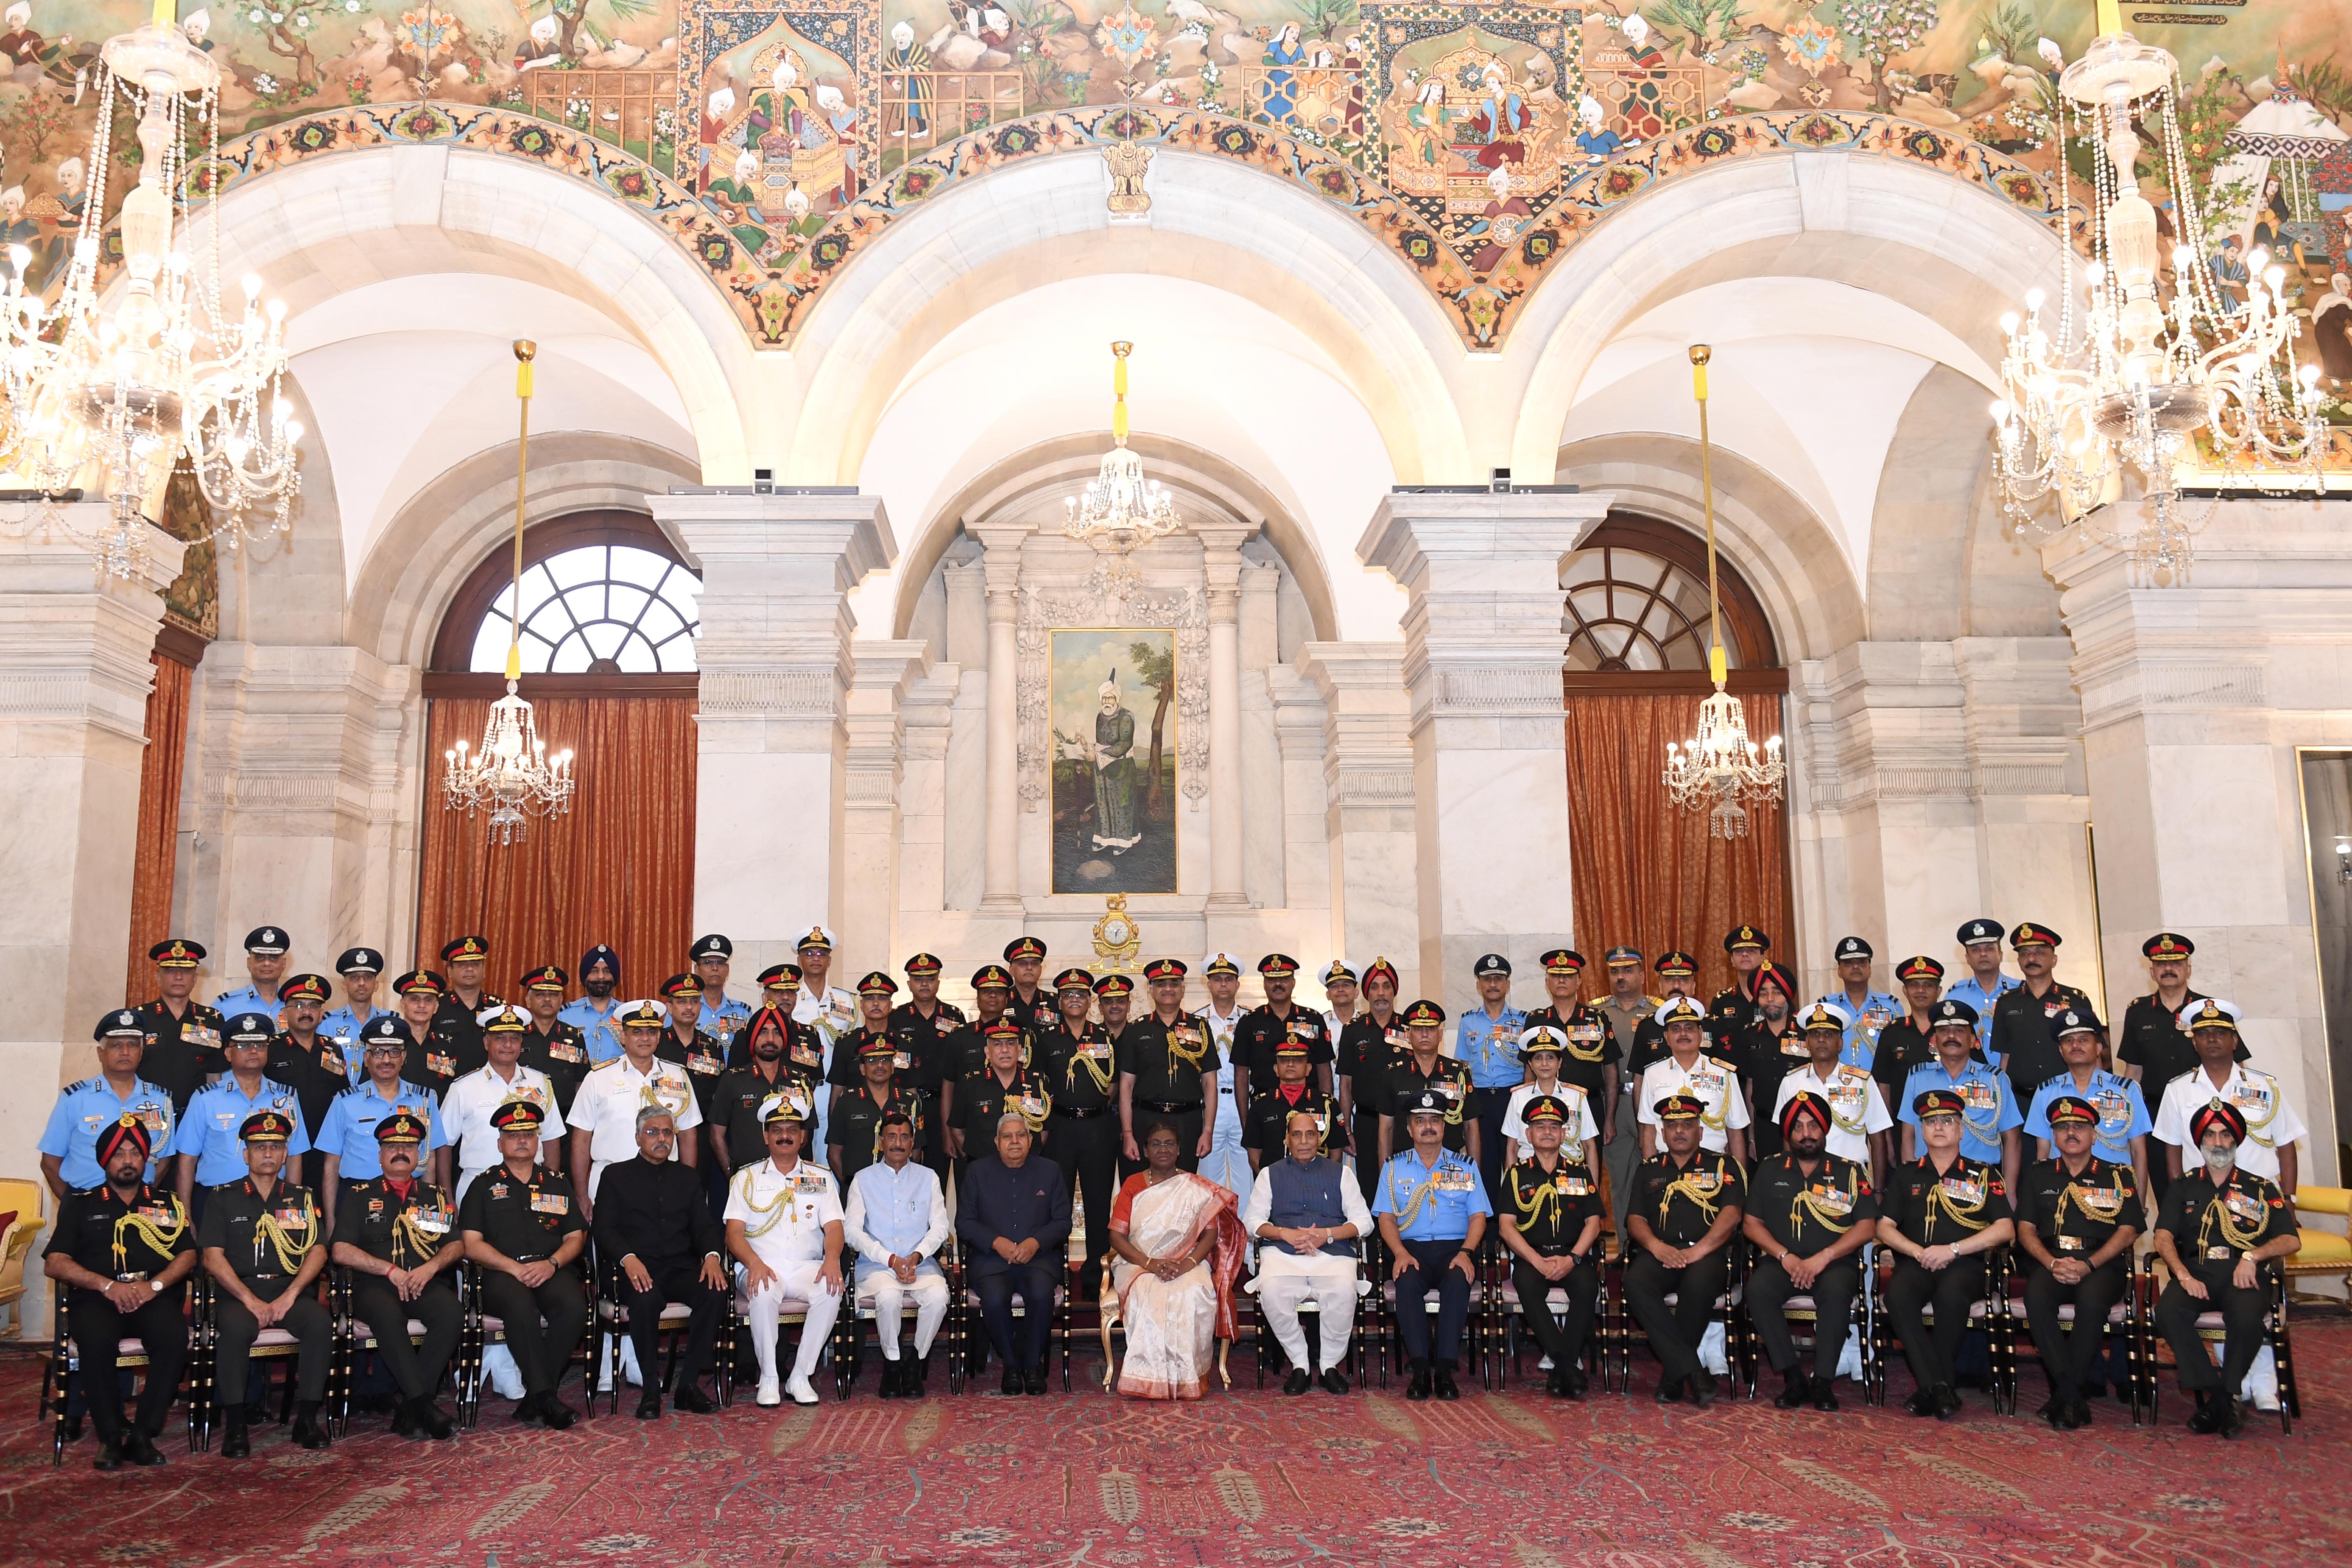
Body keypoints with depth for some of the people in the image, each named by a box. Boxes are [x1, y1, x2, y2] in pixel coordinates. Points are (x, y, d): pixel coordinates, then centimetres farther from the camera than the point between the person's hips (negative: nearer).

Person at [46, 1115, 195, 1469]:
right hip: (96, 1298, -1)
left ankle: (143, 1434, -23)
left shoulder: (167, 1203, 20)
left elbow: (188, 1255, 11)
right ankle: (110, 1436, -20)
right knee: (96, 1340, -36)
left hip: (154, 1298, 1)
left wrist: (154, 1285, -9)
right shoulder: (80, 1205, 17)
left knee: (175, 1335, -33)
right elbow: (55, 1263, 5)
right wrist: (109, 1286, -10)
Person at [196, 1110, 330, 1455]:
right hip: (239, 1291, -1)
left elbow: (318, 1252, 7)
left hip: (291, 1289, 1)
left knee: (320, 1321, -31)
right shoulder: (224, 1197, 12)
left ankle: (307, 1418, -22)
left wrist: (290, 1296, -11)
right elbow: (213, 1257, 2)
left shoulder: (302, 1198, 17)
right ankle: (234, 1424, -23)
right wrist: (250, 1300, -12)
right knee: (235, 1327, -36)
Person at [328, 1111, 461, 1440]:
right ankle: (423, 1404, -37)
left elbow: (457, 1245, 14)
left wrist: (430, 1267, -7)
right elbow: (341, 1251, 4)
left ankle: (410, 1411, -27)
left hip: (427, 1284, 2)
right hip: (375, 1284, -2)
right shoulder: (360, 1195, 15)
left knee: (450, 1312, -32)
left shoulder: (436, 1197, 22)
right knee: (388, 1315, -38)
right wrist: (391, 1270, -7)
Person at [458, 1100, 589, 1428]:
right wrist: (515, 1268, -10)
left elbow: (576, 1237, 17)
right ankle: (546, 1397, -30)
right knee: (521, 1307, -38)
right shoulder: (485, 1186, 16)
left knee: (575, 1305, -32)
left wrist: (552, 1264, -6)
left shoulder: (558, 1183, 23)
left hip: (552, 1272, 2)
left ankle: (535, 1398, -22)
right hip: (501, 1274, -2)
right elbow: (471, 1244, 4)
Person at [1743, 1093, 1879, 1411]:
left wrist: (1823, 1258, -12)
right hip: (1783, 1262, 2)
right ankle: (1793, 1378, -22)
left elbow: (1867, 1227, 0)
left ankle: (1824, 1381, -23)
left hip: (1835, 1263, -1)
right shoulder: (1770, 1170, 13)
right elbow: (1752, 1223, 9)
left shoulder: (1850, 1172, 8)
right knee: (1759, 1288, -31)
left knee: (1836, 1291, -36)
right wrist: (1785, 1256, -8)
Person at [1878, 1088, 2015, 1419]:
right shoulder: (1906, 1175, 20)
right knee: (1898, 1293, -34)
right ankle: (1939, 1387, -30)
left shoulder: (1984, 1175, 14)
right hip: (1916, 1263, 2)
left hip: (1965, 1265, -2)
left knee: (1951, 1294, -37)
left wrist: (1953, 1250, -9)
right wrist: (1920, 1252, -7)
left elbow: (2006, 1230, 2)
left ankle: (1930, 1389, -23)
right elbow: (1885, 1227, 12)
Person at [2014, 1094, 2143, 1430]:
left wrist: (2087, 1265, -11)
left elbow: (2127, 1232, 4)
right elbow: (2026, 1229, 11)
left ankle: (2064, 1396, -28)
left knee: (2092, 1298, -37)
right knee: (2036, 1295, -34)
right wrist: (2052, 1263, -9)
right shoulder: (2039, 1176, 19)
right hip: (2050, 1262, 1)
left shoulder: (2117, 1177, 14)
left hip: (2101, 1264, -1)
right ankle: (2073, 1398, -31)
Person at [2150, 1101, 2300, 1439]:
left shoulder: (2261, 1190, 17)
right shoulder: (2183, 1188, 19)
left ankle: (2224, 1396, -16)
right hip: (2196, 1273, 1)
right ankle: (2214, 1397, -22)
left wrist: (2253, 1255, -13)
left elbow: (2291, 1241, 7)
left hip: (2243, 1275, -1)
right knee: (2168, 1310, -32)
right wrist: (2184, 1276, -12)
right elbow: (2163, 1238, 6)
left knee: (2246, 1316, -36)